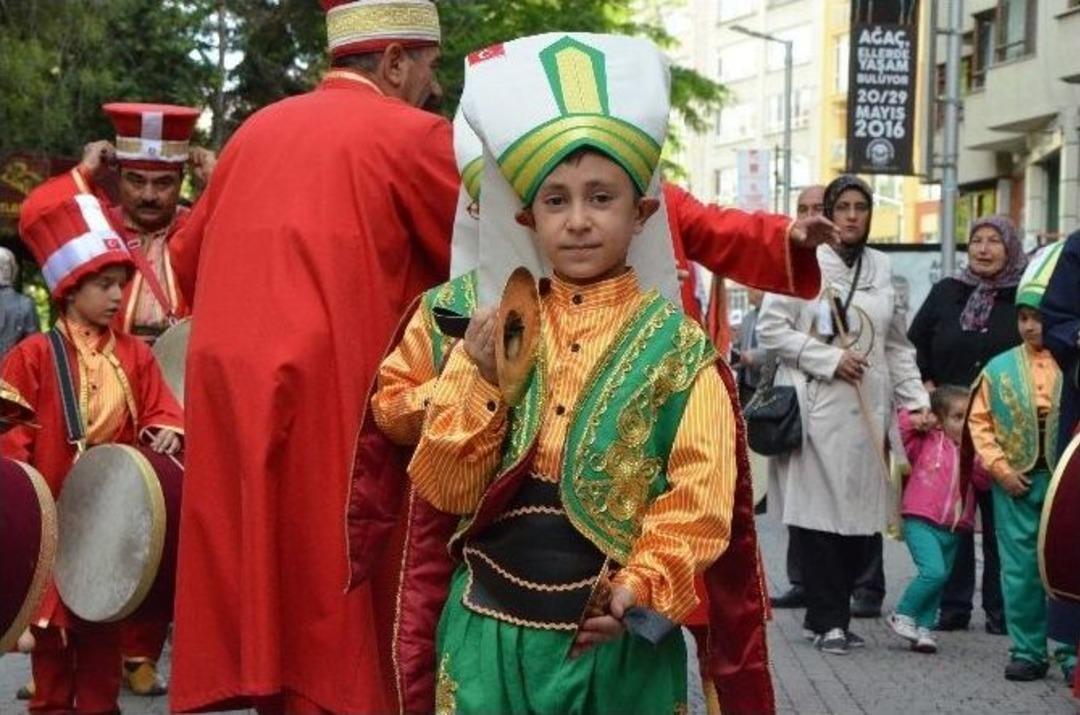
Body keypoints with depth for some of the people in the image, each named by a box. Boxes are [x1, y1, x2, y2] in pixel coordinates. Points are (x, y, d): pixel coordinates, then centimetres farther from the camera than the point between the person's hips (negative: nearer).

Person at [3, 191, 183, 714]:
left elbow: (160, 408, 4)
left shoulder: (134, 356, 4)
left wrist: (166, 432, -17)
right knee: (52, 618, 6)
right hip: (53, 510, -3)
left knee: (104, 617, 11)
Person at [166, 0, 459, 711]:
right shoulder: (413, 136, -4)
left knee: (275, 622, 13)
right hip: (332, 407, -6)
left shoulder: (257, 131, 15)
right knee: (341, 637, -1)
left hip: (231, 405, 7)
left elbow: (188, 263, 24)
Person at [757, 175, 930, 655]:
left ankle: (827, 614, 12)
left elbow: (897, 344, 20)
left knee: (861, 513, 1)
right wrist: (829, 359, -10)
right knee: (820, 512, -7)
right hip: (815, 405, -5)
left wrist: (916, 400, 13)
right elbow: (771, 327, -4)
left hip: (866, 410, 5)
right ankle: (829, 620, 0)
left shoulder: (882, 268, 14)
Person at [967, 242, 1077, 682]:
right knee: (1020, 569, 6)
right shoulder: (1000, 369, 4)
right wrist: (1000, 468, -3)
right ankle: (1027, 650, 16)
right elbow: (979, 422, 5)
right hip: (1016, 482, 2)